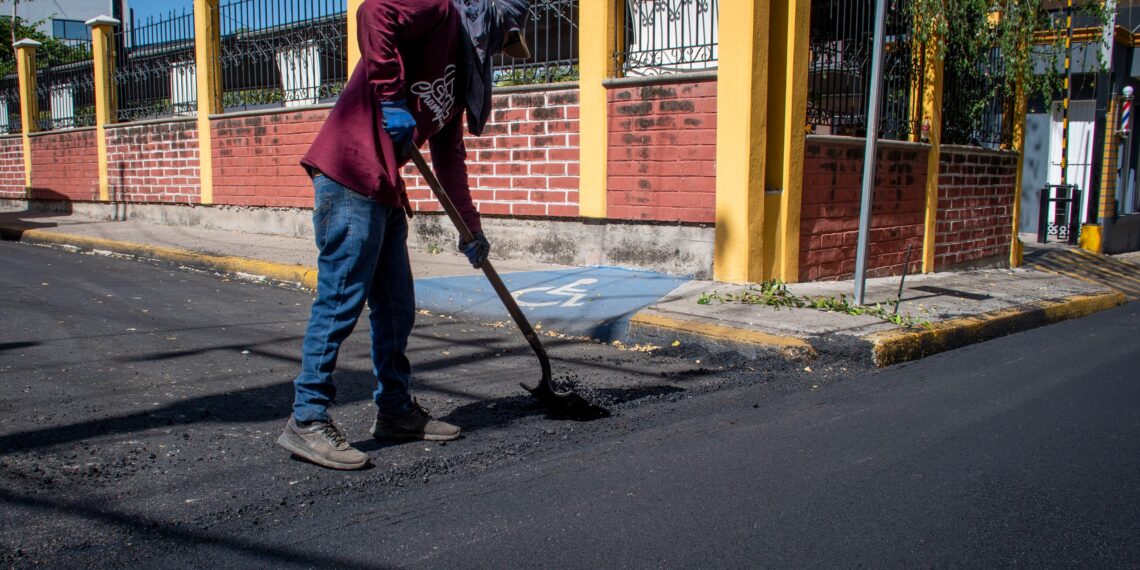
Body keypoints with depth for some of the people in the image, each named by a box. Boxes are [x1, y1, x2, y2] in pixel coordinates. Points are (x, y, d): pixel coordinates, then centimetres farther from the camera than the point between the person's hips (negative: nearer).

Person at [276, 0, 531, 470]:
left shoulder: (464, 69, 25)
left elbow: (449, 155, 26)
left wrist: (472, 229, 24)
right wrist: (392, 99, -23)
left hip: (384, 190, 10)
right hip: (350, 174, -10)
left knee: (396, 308, 12)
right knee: (341, 301, -8)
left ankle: (396, 409, 24)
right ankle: (307, 421, 0)